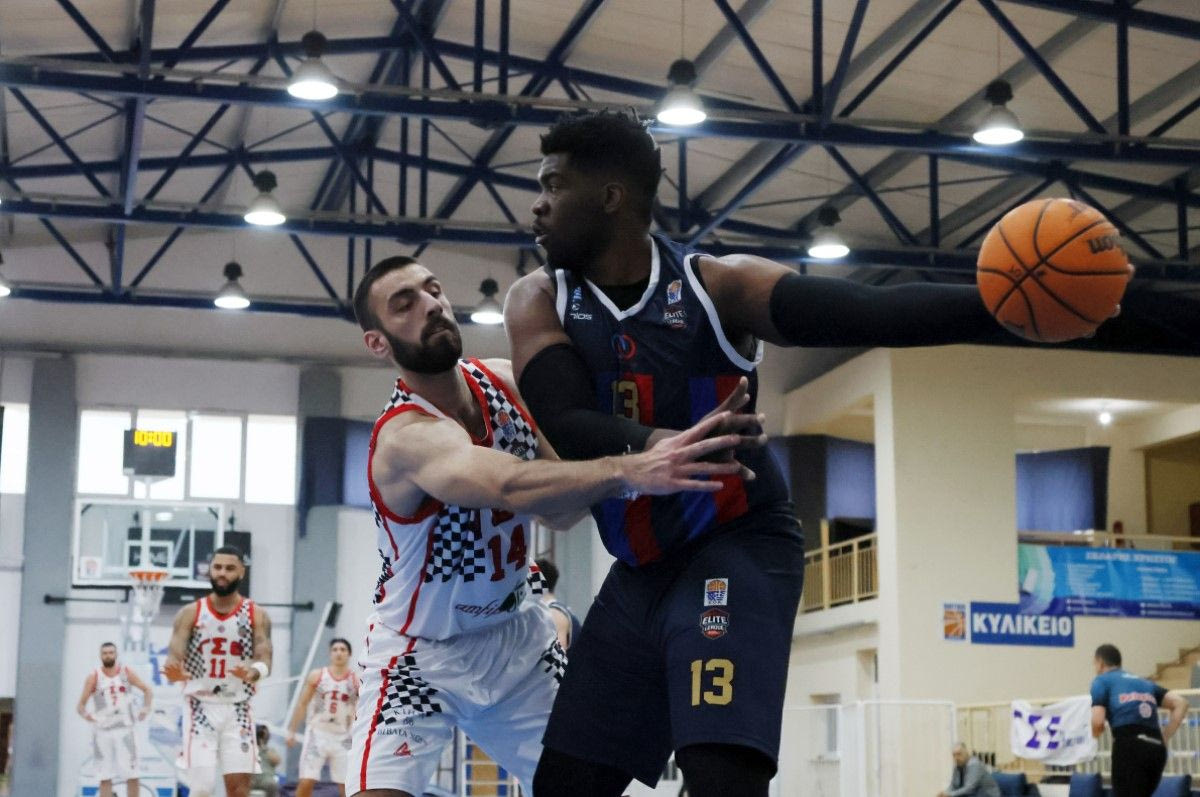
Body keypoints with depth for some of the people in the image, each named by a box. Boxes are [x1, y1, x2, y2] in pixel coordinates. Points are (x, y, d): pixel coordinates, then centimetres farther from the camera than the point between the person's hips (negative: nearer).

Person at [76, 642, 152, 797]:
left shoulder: (126, 673, 3)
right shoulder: (94, 677, -2)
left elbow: (147, 690, 12)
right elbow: (81, 704, -5)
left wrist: (146, 708, -6)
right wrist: (84, 713, -27)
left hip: (125, 728, 1)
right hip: (103, 730, -1)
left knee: (132, 774, 0)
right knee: (105, 777, 1)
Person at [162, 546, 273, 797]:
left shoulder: (256, 615, 2)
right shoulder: (190, 613, 0)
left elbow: (265, 660, -8)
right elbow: (174, 658, -9)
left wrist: (252, 672, -33)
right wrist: (174, 672, -35)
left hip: (237, 710, 1)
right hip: (200, 707, -1)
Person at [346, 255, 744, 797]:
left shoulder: (504, 382, -7)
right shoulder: (405, 435, -29)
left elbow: (558, 510, -6)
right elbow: (509, 487, -48)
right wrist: (629, 470, -63)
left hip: (518, 636, 6)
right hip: (422, 654, -6)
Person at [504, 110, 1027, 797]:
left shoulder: (715, 284, -11)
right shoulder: (540, 301, -2)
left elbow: (864, 313, -25)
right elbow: (565, 426, -19)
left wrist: (999, 306, -43)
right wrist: (659, 446, -41)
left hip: (738, 547, -5)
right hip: (641, 568, 5)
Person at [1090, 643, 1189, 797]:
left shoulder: (1102, 681, 11)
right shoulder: (1144, 682, 27)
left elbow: (1097, 722, -3)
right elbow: (1181, 703, 14)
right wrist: (1165, 738, 13)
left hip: (1129, 746, -6)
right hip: (1156, 748, 6)